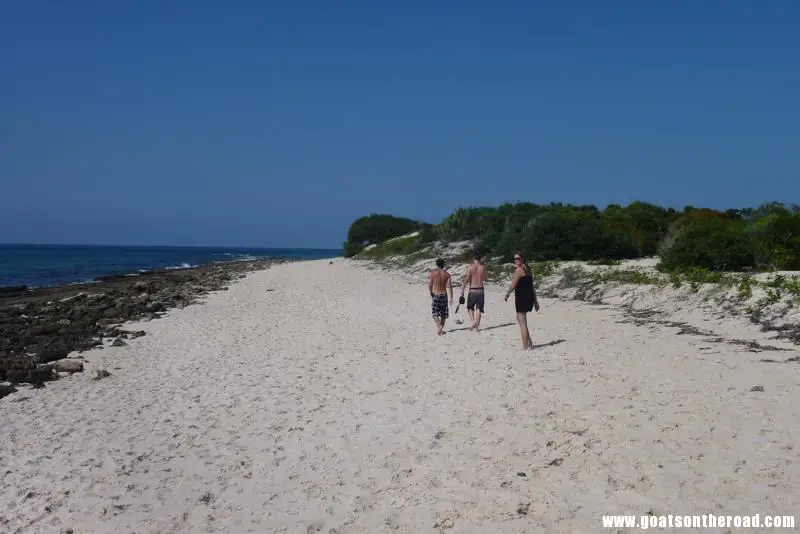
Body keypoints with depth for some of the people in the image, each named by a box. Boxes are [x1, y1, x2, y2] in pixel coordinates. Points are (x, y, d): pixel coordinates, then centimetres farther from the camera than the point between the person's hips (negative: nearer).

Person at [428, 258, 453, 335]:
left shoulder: (433, 273, -5)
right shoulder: (447, 274, -1)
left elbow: (430, 285, -7)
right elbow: (449, 286, -7)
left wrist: (431, 293, 13)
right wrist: (451, 298, -5)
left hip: (435, 295, -2)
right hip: (444, 295, 2)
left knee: (435, 313, 5)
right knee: (443, 313, 14)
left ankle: (439, 325, -19)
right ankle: (441, 329, 18)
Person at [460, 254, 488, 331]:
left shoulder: (470, 267, -5)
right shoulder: (483, 267, 2)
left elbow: (467, 279, -10)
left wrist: (462, 290, -7)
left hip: (472, 290, -2)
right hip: (480, 290, 2)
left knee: (470, 307, 15)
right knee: (479, 308, 6)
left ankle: (473, 321, -5)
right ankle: (477, 326, 1)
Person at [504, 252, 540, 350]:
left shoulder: (519, 269, -12)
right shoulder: (528, 269, 15)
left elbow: (513, 285, -12)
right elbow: (532, 286, 18)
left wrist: (507, 294, 4)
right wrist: (535, 300, 21)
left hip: (521, 297, -9)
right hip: (529, 297, 9)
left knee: (522, 323, -3)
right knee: (520, 319, 23)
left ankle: (525, 347, 0)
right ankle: (529, 343, 26)